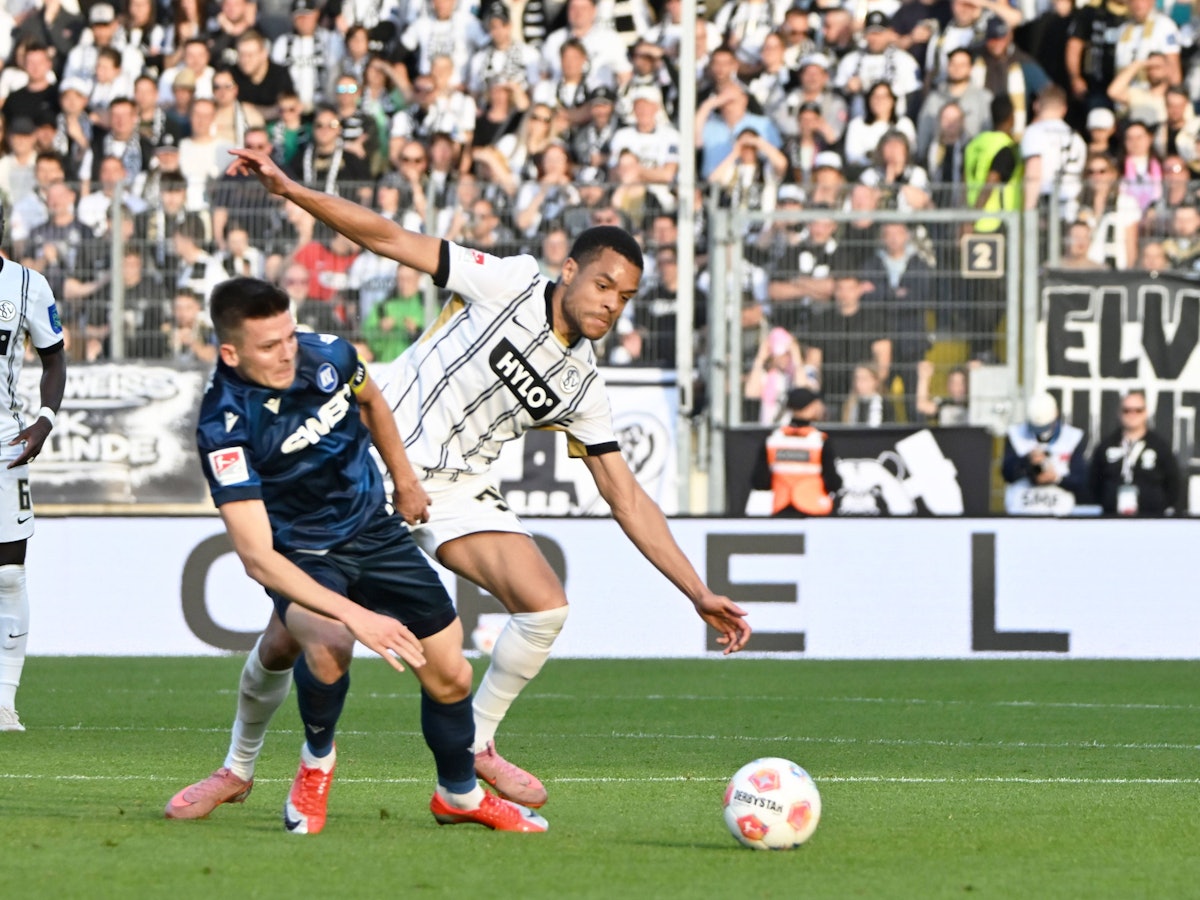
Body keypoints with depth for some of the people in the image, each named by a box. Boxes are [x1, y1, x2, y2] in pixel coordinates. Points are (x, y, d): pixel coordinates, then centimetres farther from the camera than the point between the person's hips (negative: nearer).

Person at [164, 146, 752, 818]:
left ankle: (478, 744, 4)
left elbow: (628, 499, 7)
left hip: (459, 491, 4)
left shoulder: (581, 388, 4)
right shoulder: (510, 284, -7)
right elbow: (390, 240, -8)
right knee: (288, 639, -5)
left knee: (545, 606, -18)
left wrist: (700, 593, 1)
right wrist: (288, 189, -17)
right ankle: (238, 768, 21)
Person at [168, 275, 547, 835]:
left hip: (377, 532, 5)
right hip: (300, 556, -5)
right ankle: (316, 766, -6)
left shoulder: (328, 355, -15)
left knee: (449, 676, 5)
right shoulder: (224, 426, -31)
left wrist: (404, 479, 21)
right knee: (328, 643, -35)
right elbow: (255, 554, -35)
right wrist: (354, 615, -42)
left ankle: (460, 795, 34)